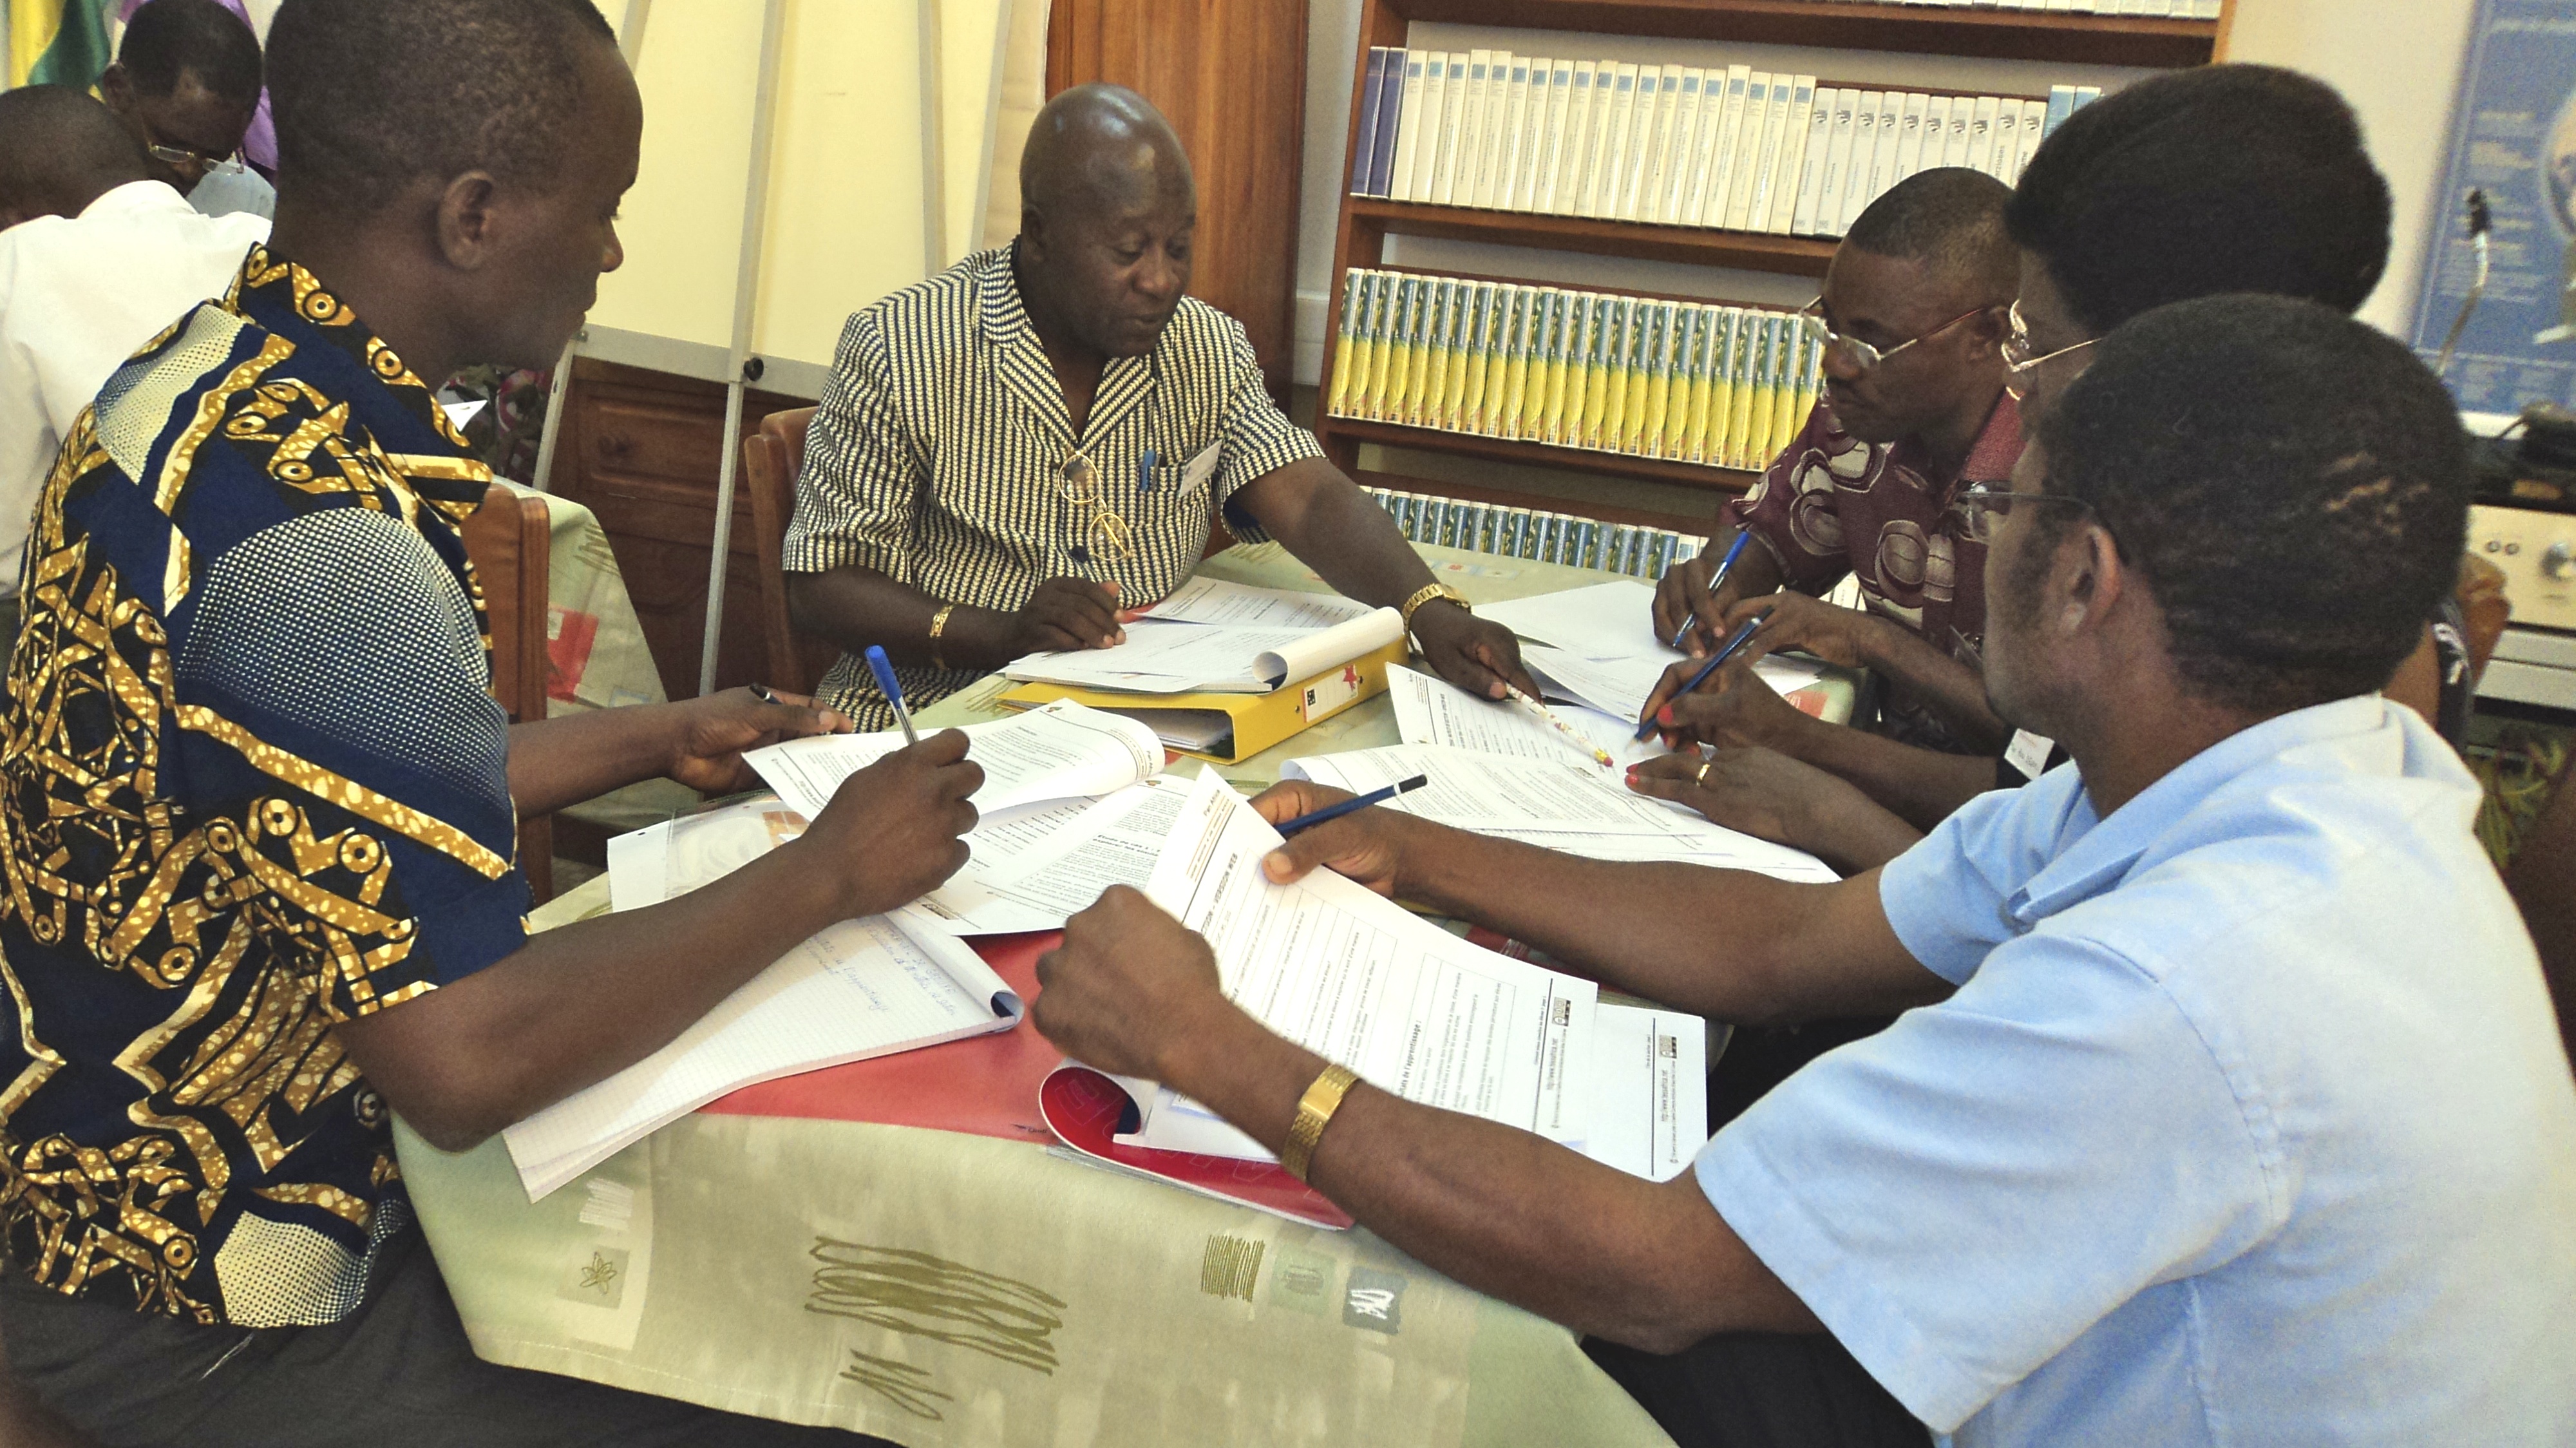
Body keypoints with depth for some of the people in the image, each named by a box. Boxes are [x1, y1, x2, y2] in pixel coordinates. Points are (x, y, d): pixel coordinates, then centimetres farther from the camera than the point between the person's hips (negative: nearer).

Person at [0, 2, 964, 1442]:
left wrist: (654, 738, 12)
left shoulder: (207, 378, 1)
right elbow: (462, 1057, -32)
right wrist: (827, 869, -21)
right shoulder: (316, 536, -31)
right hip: (194, 1294, -9)